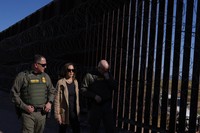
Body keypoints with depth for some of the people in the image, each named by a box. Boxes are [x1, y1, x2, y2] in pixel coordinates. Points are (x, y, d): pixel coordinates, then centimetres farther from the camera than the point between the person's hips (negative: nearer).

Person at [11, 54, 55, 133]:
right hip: (28, 113, -4)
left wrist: (49, 102, 3)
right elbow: (14, 93, -4)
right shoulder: (22, 76, -5)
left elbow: (52, 91, 20)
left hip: (42, 114, 5)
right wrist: (24, 106, -12)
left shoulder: (45, 76, 10)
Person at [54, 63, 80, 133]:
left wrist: (78, 111, 10)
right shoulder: (61, 82, -8)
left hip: (74, 113, 4)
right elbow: (57, 99, -9)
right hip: (64, 113, -4)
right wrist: (57, 114, -13)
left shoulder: (75, 82, 8)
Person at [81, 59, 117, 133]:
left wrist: (108, 78, -10)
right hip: (94, 106, -3)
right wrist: (94, 96, -16)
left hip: (107, 106, 3)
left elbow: (115, 86, 4)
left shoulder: (108, 75, 10)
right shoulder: (90, 75, -3)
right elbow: (83, 89, -6)